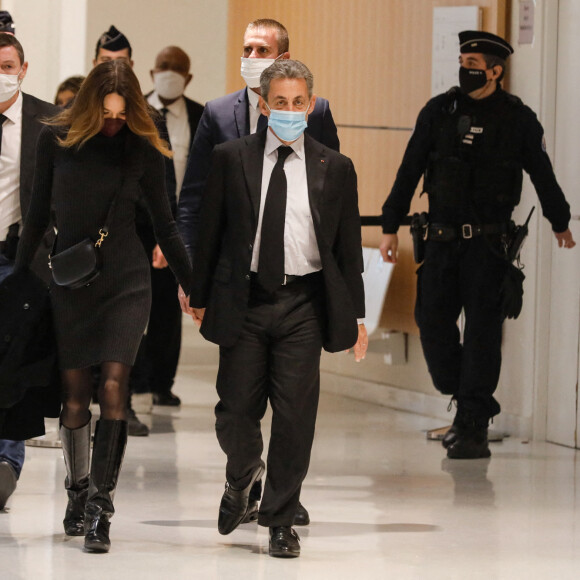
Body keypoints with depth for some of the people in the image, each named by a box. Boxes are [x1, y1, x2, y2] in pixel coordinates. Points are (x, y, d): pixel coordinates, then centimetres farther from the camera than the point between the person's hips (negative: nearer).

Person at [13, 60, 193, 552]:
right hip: (70, 281, 1)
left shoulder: (142, 150, 0)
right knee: (75, 392, 3)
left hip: (126, 281, -1)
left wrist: (194, 287, 8)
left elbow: (165, 226, 8)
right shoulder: (56, 141, 1)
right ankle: (78, 494, 20)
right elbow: (39, 214, 11)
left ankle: (100, 506, -16)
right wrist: (20, 274, 14)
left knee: (113, 387, -14)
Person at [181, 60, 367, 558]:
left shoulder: (335, 169, 5)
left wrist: (356, 315, 6)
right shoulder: (231, 158, 4)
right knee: (236, 410, 3)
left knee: (295, 417, -2)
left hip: (304, 305, 0)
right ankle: (243, 478, 36)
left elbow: (348, 245, 7)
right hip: (243, 302, 0)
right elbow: (211, 231, 7)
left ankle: (281, 521, 10)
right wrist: (199, 296, 6)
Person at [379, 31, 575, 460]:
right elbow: (410, 171, 8)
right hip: (443, 239, 3)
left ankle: (473, 428, -3)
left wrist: (560, 223, 25)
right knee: (432, 320, -2)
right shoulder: (438, 112, 4)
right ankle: (473, 403, 18)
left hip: (489, 242, -3)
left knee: (483, 328, -6)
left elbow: (543, 174, 13)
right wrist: (391, 226, 6)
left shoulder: (518, 119, -1)